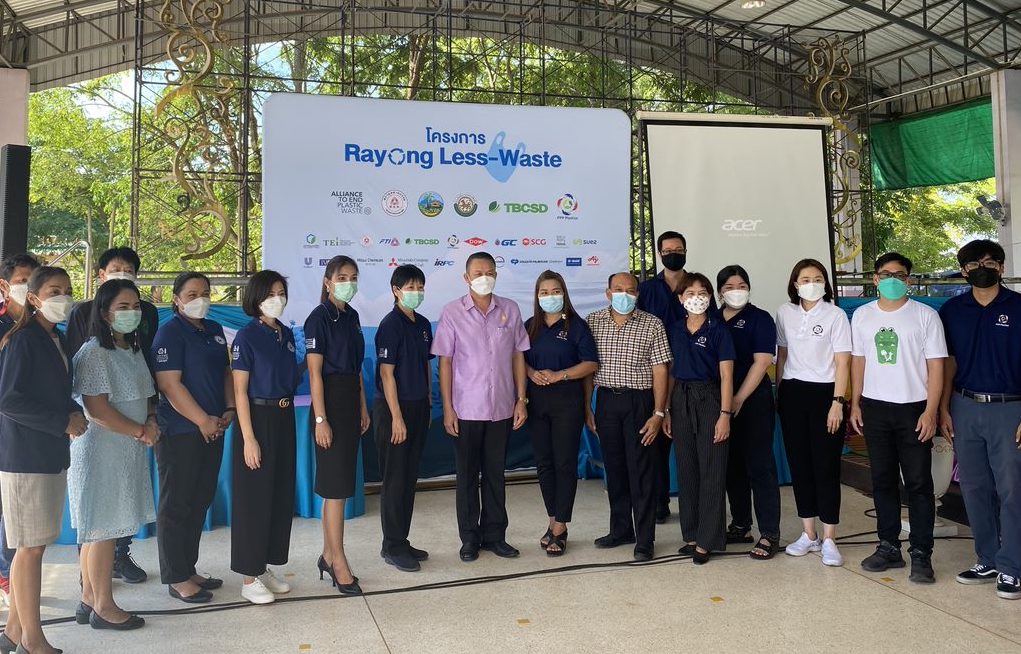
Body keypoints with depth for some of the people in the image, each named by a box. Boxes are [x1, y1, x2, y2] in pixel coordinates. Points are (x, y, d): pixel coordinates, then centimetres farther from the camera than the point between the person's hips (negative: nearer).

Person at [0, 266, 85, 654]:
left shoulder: (57, 340, 12)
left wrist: (74, 413, 1)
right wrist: (63, 422, -16)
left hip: (52, 454, 8)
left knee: (33, 545, 14)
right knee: (31, 547, -1)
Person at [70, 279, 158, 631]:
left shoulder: (133, 350, 13)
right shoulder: (94, 353, -14)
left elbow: (146, 396, 19)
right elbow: (97, 409, -19)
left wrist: (151, 421, -1)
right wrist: (141, 432, -13)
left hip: (129, 451, 8)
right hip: (102, 451, -8)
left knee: (99, 529, 15)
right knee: (102, 528, 1)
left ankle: (89, 599, 25)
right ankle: (103, 606, 11)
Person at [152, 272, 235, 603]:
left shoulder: (214, 330, 13)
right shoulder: (170, 333, -10)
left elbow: (226, 373, 18)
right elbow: (170, 384, -17)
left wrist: (229, 410, 3)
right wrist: (203, 421, -16)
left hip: (213, 430, 8)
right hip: (180, 432, -8)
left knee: (200, 502, 14)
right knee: (176, 505, 2)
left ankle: (189, 569, 27)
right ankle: (176, 579, 12)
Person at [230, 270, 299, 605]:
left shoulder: (286, 334, 9)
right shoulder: (247, 336, -10)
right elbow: (240, 391, -14)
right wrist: (248, 438, -17)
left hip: (285, 418, 7)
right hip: (257, 418, -7)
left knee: (281, 495, 12)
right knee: (254, 498, 1)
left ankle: (265, 567, 25)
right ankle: (249, 577, 12)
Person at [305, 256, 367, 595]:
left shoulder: (351, 316, 12)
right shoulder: (319, 317, -10)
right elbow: (314, 372, -14)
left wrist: (363, 407, 16)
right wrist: (320, 419, -18)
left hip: (351, 400, 8)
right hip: (330, 400, -8)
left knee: (339, 481, 12)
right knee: (336, 482, -4)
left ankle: (328, 555, 22)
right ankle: (338, 561, 4)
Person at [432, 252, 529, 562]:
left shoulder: (510, 310, 3)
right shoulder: (452, 312, -4)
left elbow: (518, 356, 7)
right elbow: (445, 362, -3)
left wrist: (521, 400, 2)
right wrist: (447, 409, -7)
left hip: (502, 408, 2)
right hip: (466, 409, -2)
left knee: (495, 473, 12)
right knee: (467, 475, 8)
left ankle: (494, 535, 24)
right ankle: (469, 539, 20)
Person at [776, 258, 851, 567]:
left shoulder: (835, 315, -4)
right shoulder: (785, 313, 7)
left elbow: (842, 362, -6)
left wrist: (838, 403, -12)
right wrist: (778, 391, 11)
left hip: (824, 393, -4)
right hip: (792, 393, 4)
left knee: (826, 466, -2)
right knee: (799, 463, 8)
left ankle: (829, 540, 6)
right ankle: (809, 535, 19)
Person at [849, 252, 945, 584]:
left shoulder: (925, 315, -3)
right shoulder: (861, 315, 7)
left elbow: (936, 366, -4)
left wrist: (931, 411, -10)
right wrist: (855, 404, 7)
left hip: (913, 408, -3)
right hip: (875, 407, 3)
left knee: (918, 482, 0)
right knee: (882, 480, 9)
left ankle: (921, 554, 9)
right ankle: (889, 547, 20)